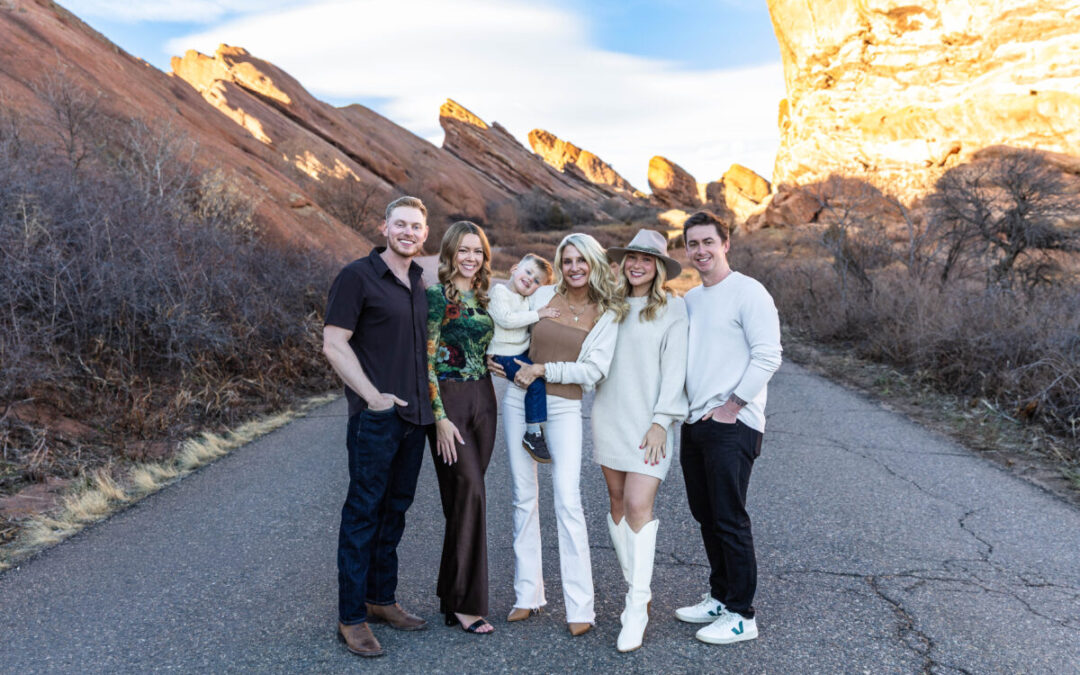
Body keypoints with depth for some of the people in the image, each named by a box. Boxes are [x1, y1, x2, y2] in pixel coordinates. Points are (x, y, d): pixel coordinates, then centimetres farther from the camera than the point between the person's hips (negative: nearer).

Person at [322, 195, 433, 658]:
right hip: (375, 417, -7)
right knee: (364, 512, 0)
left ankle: (381, 599, 29)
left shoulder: (419, 282, 12)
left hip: (414, 415, 7)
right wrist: (373, 395, -18)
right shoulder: (358, 277, -9)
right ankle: (351, 617, 11)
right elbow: (334, 344, -13)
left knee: (395, 509, 15)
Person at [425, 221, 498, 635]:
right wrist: (440, 417, -16)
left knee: (466, 495, 10)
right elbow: (426, 361, -12)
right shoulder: (436, 296, -8)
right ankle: (465, 604, -2)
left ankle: (452, 591, 23)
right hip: (448, 399, -7)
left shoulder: (483, 297, 13)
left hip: (483, 399, 7)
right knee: (470, 492, -11)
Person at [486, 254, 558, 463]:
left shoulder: (527, 300, 15)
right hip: (504, 355, -9)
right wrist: (537, 314, -22)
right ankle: (533, 434, -14)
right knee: (536, 383, -21)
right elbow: (506, 319, -24)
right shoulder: (500, 291, -10)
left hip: (524, 351, 9)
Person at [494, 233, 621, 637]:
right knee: (524, 498, 8)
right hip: (520, 401, 3)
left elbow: (594, 370, -8)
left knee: (568, 502, -9)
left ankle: (580, 607, 1)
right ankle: (528, 595, 20)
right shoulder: (544, 296, 5)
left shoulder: (607, 315, 0)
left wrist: (544, 369, -14)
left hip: (563, 409, -2)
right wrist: (499, 359, 1)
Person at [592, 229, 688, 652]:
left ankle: (637, 610, -4)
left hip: (649, 421, -5)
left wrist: (661, 421, -12)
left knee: (638, 505, -11)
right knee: (617, 502, 9)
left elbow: (674, 368, -7)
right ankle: (634, 588, 23)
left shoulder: (672, 308, -3)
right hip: (609, 416, 5)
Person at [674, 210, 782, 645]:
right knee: (706, 516, 15)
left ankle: (742, 616, 9)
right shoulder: (690, 299, 16)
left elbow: (768, 356, -14)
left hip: (732, 425, -8)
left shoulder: (748, 292, -9)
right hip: (694, 422, 8)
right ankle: (720, 597, 30)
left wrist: (732, 406, -16)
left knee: (729, 520, -3)